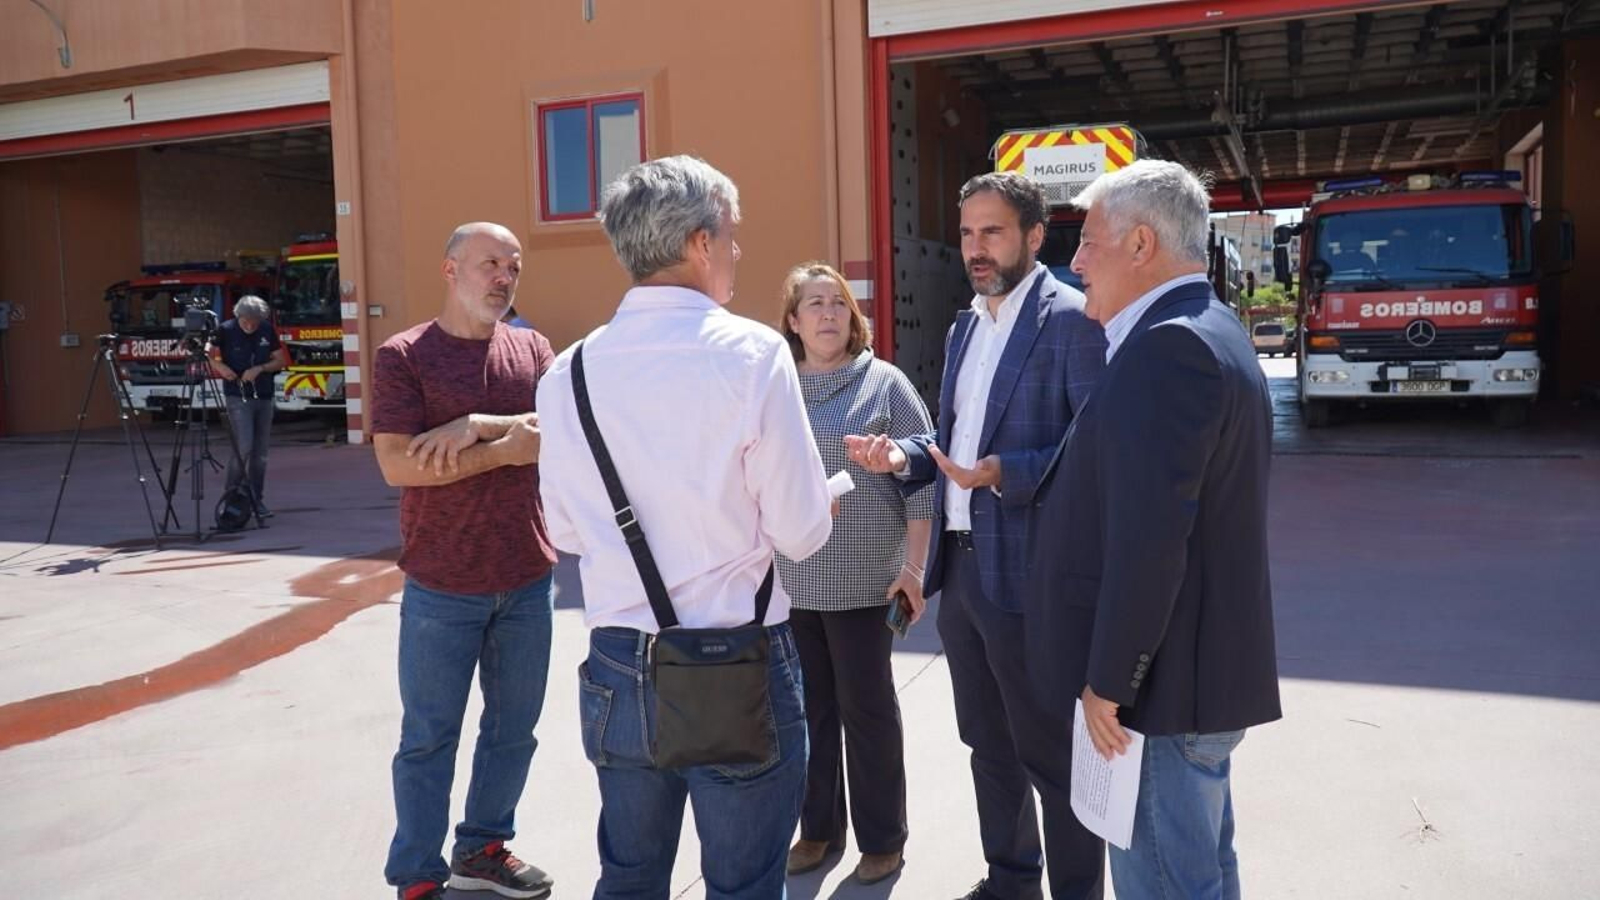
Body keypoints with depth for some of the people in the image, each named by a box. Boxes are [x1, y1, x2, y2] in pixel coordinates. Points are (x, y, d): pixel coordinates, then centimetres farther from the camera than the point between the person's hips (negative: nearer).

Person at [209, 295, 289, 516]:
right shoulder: (226, 330, -6)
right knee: (244, 447, -15)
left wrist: (260, 369, -8)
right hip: (238, 397, -4)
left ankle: (257, 500, 14)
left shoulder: (267, 331, 4)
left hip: (264, 397, 4)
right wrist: (220, 367, -18)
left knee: (260, 452, 6)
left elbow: (281, 361, 8)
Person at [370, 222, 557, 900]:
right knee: (430, 737, 7)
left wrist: (478, 425, -20)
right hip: (442, 587, -4)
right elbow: (399, 464, -16)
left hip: (527, 581, 4)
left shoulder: (533, 349, 7)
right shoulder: (403, 355, -5)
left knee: (513, 728, 16)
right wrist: (507, 448, -15)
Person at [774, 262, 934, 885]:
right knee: (809, 707, 13)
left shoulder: (884, 384, -3)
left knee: (867, 708, 7)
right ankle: (818, 826, 30)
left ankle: (882, 839, 22)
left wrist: (913, 567, -10)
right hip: (787, 580, 3)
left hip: (862, 579, -3)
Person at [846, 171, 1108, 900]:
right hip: (959, 568, 8)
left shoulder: (1073, 319, -11)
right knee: (989, 746, 22)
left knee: (1052, 755, 5)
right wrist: (902, 456, -1)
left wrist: (1003, 473, -28)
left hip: (1027, 574, -8)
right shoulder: (964, 328, 14)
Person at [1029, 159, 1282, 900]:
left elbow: (1149, 537, -26)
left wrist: (1109, 681, -18)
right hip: (1199, 665, 10)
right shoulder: (1206, 331, 14)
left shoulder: (1167, 345, -20)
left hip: (1164, 676, -10)